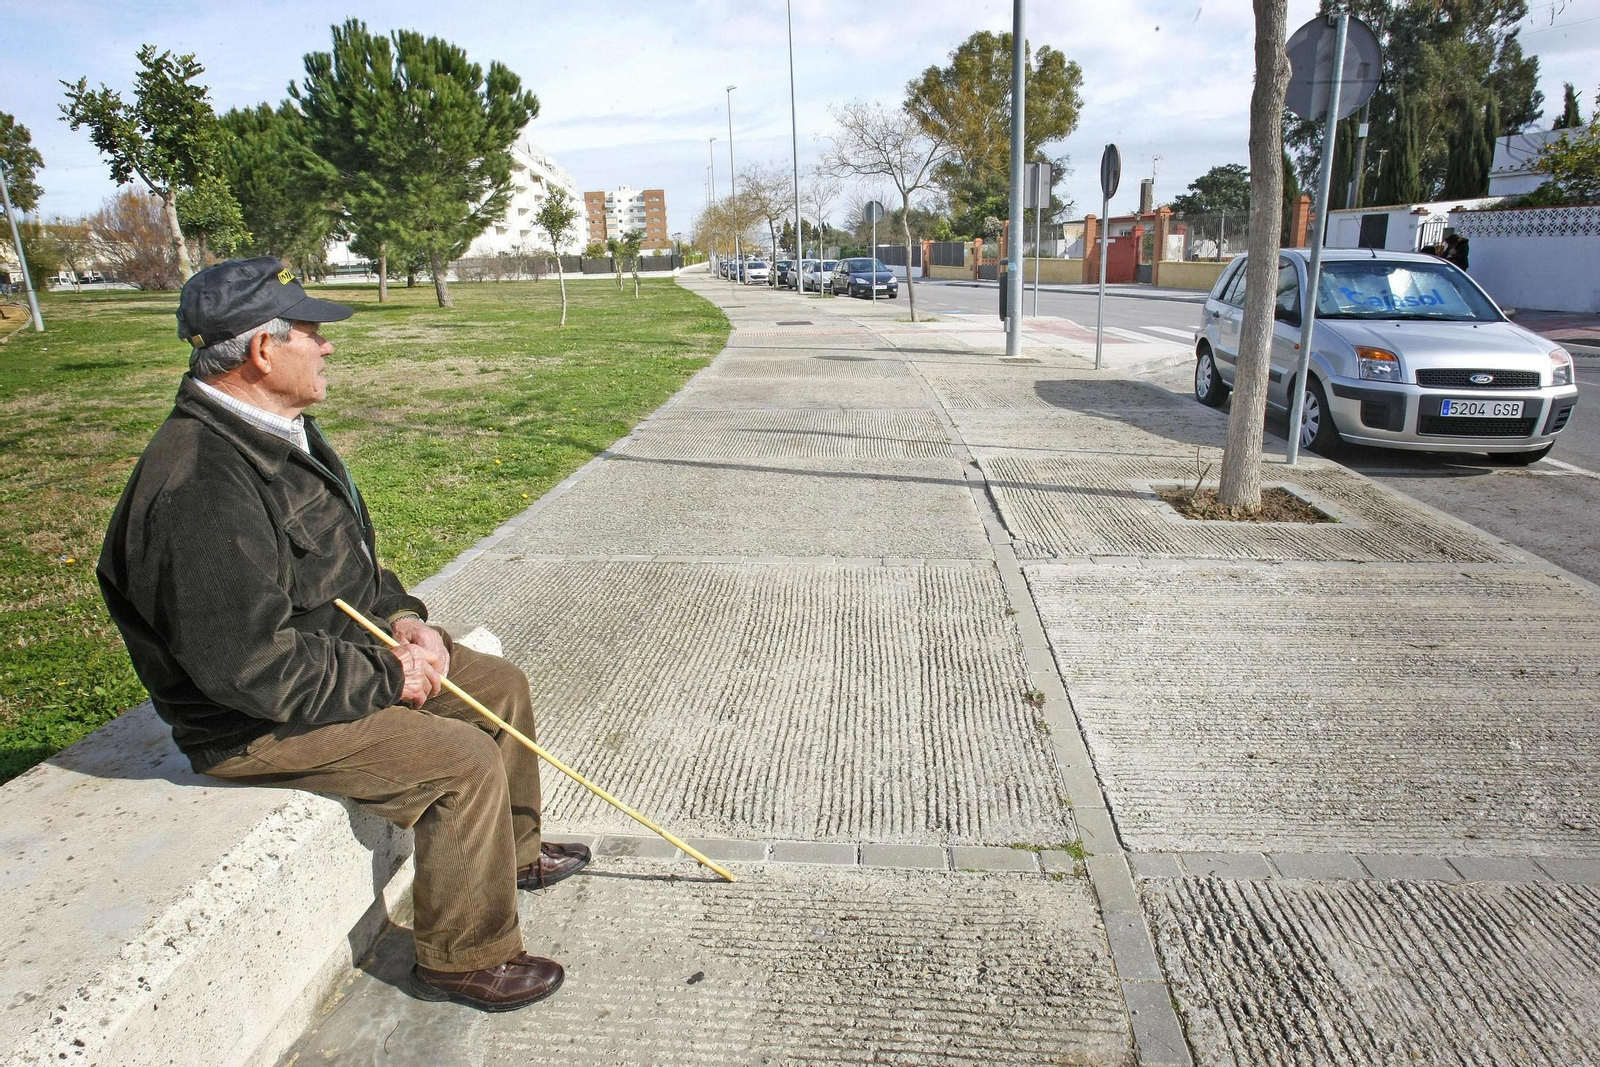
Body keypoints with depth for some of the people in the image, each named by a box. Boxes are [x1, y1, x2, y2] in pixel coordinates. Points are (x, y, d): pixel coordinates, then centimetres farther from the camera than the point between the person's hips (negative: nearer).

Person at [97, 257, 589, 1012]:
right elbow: (247, 665, -31)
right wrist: (388, 682, -21)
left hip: (340, 650, 10)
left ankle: (511, 851, 31)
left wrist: (401, 616, 0)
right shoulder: (200, 485, -30)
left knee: (502, 687, 10)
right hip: (258, 720, -10)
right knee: (463, 760, -21)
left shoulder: (278, 431, 4)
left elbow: (346, 559, 17)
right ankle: (463, 959, 1)